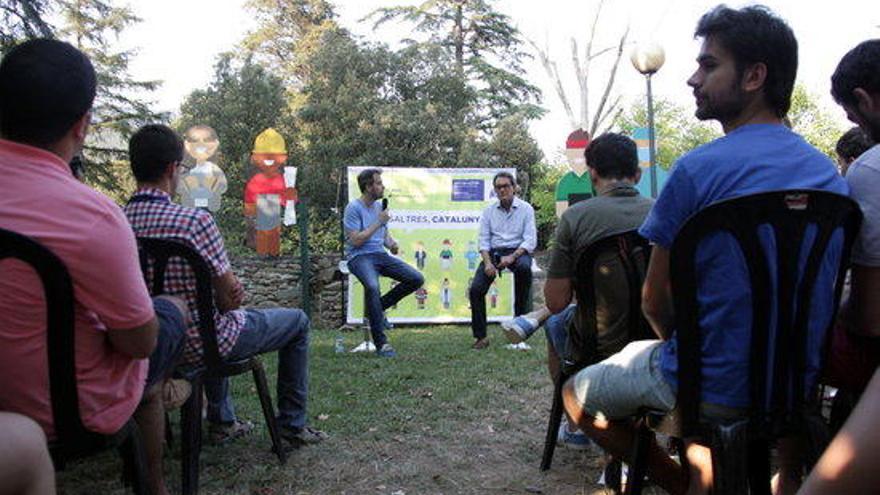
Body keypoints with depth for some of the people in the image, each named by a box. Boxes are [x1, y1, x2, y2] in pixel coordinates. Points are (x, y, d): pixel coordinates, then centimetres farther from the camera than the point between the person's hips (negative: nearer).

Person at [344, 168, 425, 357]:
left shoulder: (379, 206, 14)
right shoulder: (353, 208, -9)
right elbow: (355, 241, -16)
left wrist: (392, 243, -1)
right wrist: (378, 222, -13)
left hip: (380, 254, 7)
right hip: (359, 257, -7)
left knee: (416, 279, -11)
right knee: (372, 286, -38)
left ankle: (378, 307, 7)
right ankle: (381, 342, -27)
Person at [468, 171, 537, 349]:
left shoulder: (525, 209, 2)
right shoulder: (489, 211, 10)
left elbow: (530, 240, -6)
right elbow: (484, 240, 5)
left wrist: (512, 257, -21)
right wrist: (487, 262, -13)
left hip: (518, 251, -2)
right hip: (493, 252, 3)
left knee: (524, 267, -38)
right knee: (475, 289, -19)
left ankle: (520, 322, -22)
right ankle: (480, 336, -8)